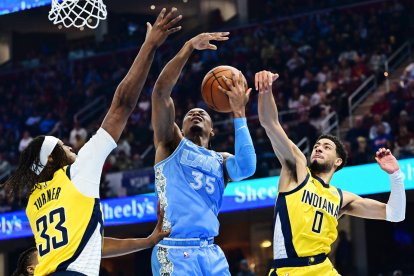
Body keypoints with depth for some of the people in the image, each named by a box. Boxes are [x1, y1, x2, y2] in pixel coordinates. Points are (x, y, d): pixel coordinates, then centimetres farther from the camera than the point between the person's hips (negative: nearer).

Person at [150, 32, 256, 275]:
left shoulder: (221, 161, 20)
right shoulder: (171, 143, 11)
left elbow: (247, 168, -5)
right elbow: (161, 91, -2)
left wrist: (239, 113, -3)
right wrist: (190, 47, -8)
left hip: (211, 252, 5)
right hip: (175, 251, -5)